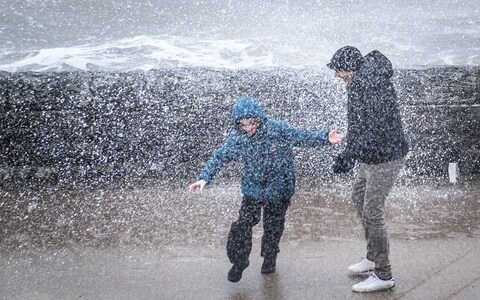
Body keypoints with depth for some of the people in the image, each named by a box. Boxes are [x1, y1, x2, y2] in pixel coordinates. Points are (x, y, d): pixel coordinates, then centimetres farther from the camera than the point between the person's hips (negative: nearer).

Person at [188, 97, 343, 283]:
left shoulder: (277, 129, -20)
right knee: (242, 225, -6)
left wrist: (326, 138, -26)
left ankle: (270, 258, 38)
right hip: (252, 189, 1)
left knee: (273, 227, 12)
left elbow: (303, 137, -14)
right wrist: (204, 178, -14)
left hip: (278, 189, -1)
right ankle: (239, 262, 15)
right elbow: (220, 157, -6)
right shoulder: (237, 137, -14)